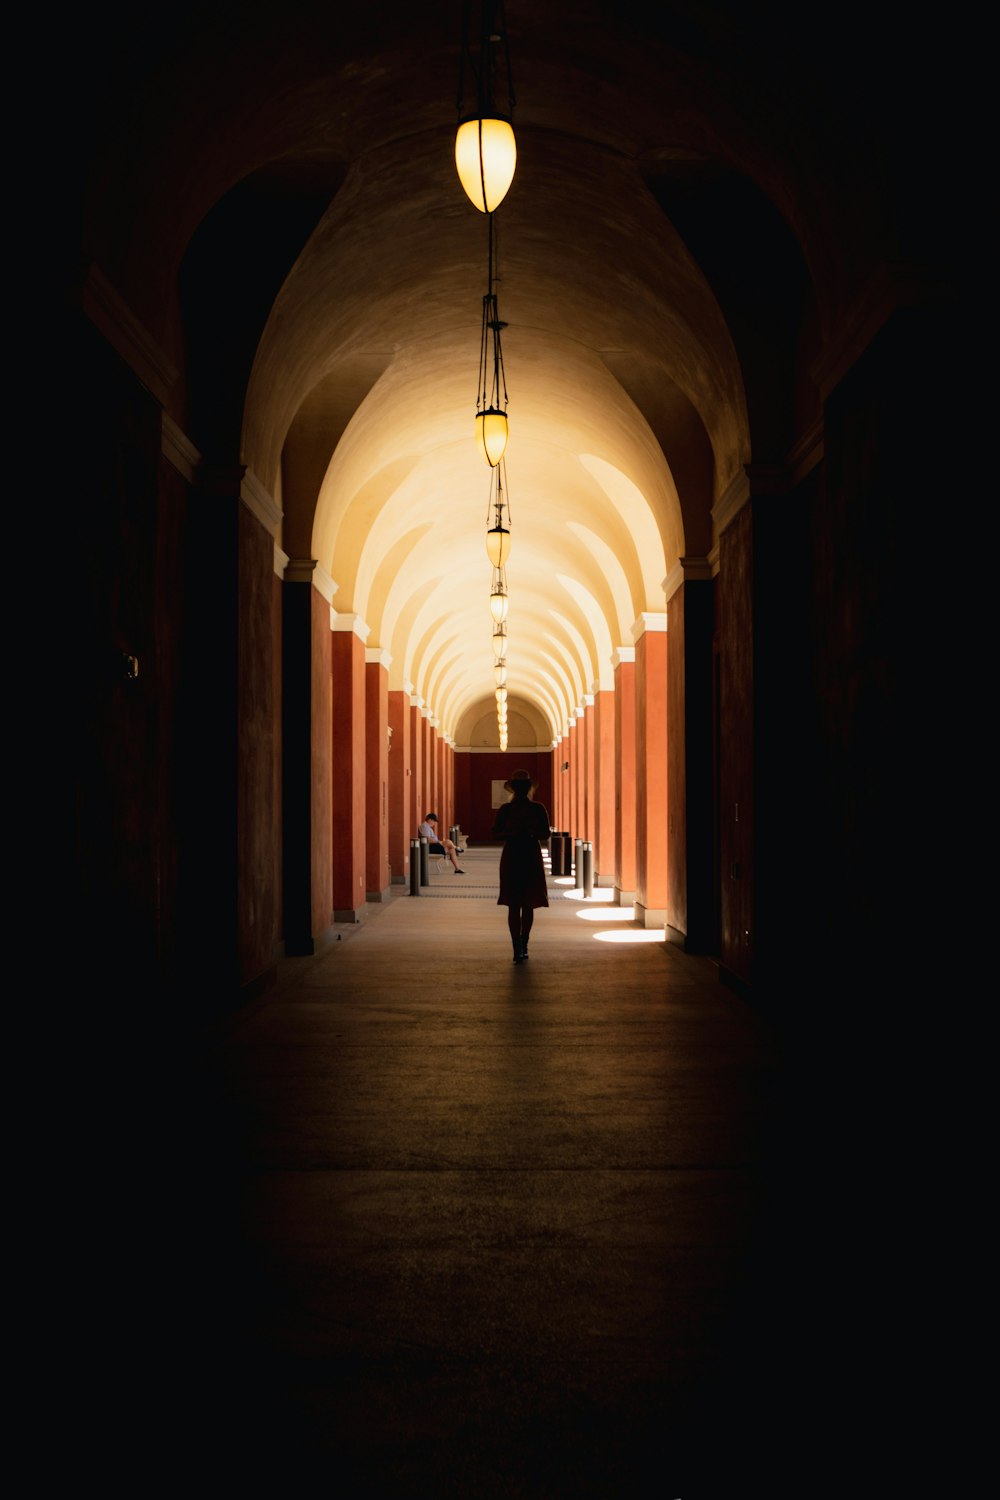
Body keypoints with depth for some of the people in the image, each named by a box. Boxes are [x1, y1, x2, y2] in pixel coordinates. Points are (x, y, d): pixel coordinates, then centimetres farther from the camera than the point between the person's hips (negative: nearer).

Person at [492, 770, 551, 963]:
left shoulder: (538, 809, 3)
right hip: (511, 859, -1)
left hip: (532, 860, 1)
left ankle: (523, 945, 21)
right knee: (513, 905, -6)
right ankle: (517, 949, -7)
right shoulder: (506, 809, 2)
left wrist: (532, 833, -15)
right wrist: (512, 833, -18)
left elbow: (546, 833, 5)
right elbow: (495, 833, 1)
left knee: (528, 904, 7)